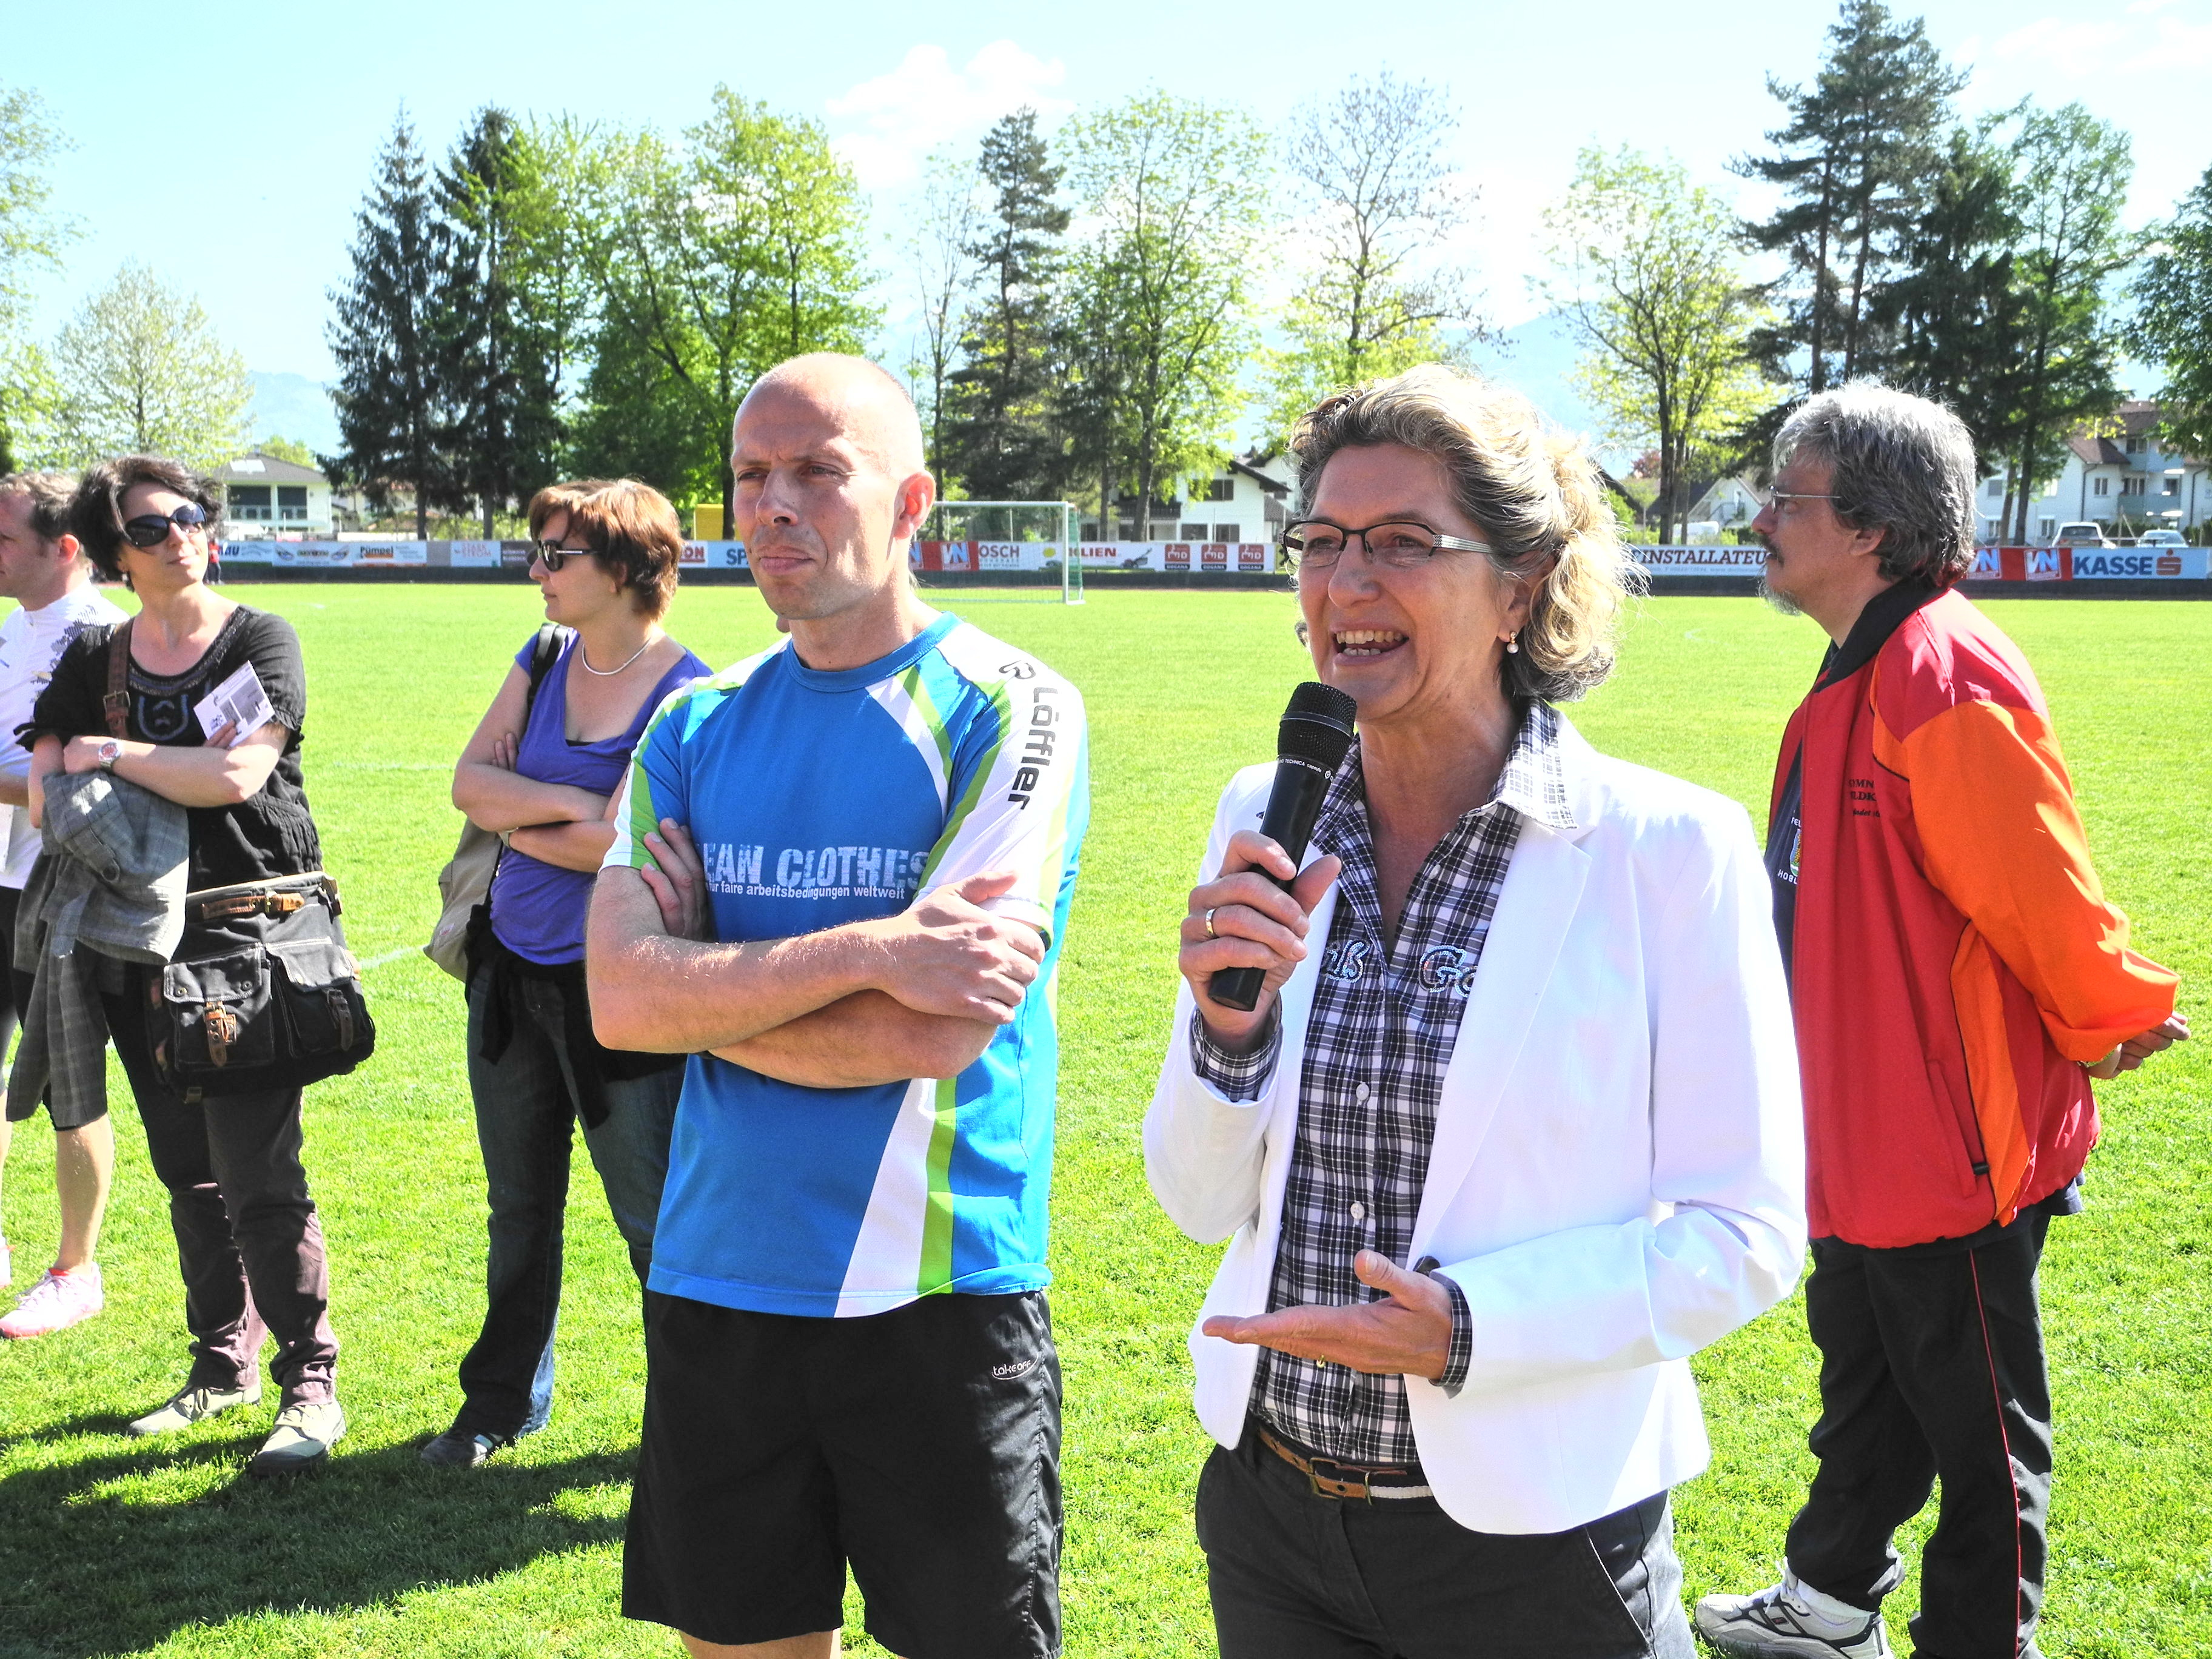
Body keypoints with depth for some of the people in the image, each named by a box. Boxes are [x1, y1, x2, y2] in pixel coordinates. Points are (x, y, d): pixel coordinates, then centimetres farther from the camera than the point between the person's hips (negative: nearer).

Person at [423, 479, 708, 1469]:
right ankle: (505, 1402, 36)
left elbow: (623, 846, -23)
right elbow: (468, 780, -1)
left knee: (658, 1221, 2)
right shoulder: (543, 661, 6)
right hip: (512, 967, 7)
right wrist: (567, 806, -16)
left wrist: (512, 818, -8)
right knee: (520, 1208, 20)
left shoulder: (683, 695, -16)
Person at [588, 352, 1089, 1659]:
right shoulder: (698, 727, 6)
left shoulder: (1011, 710, -9)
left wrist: (705, 986, -7)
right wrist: (863, 949, -20)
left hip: (937, 1295, -4)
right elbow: (622, 1000, -8)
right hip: (719, 1285, 4)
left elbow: (933, 1031, -19)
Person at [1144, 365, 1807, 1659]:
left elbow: (1745, 1236, -11)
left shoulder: (1673, 848, -13)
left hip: (1530, 1541, -4)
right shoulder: (1265, 822, -1)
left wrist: (1467, 1329, -22)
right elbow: (1203, 1201, 3)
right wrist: (1227, 1027, -16)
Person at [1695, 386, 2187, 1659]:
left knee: (1976, 1420, 7)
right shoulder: (1858, 679, 9)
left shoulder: (1946, 679, -24)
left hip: (1950, 1147, -10)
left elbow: (2041, 895, -22)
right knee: (1865, 1379, 26)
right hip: (1860, 1137, 10)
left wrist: (2116, 1021, -8)